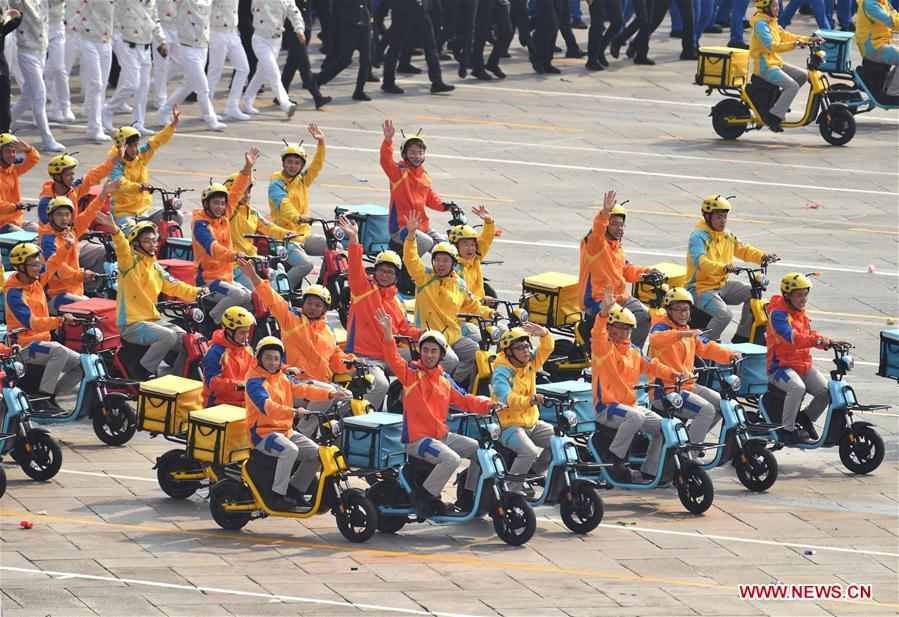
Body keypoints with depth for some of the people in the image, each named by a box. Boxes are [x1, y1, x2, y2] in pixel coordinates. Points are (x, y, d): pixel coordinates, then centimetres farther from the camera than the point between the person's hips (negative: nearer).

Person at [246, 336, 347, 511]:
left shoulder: (283, 377, 15)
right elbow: (267, 406, -28)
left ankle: (295, 488, 12)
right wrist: (293, 412, -42)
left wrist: (329, 394, -9)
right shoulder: (254, 381, -12)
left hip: (286, 430, 8)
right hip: (263, 432, -8)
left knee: (316, 453, -4)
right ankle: (277, 495, -28)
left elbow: (302, 389, 5)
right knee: (290, 450, -34)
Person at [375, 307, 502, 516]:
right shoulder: (411, 373, -6)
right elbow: (393, 359, -22)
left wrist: (488, 405, -2)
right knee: (451, 459, -29)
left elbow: (464, 400, 14)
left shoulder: (445, 379, 13)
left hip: (442, 435, 7)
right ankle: (424, 496, -15)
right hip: (417, 438, -7)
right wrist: (388, 331, -37)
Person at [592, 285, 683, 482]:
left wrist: (672, 374, 2)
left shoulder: (634, 351, 16)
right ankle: (614, 457, -22)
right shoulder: (604, 347, -6)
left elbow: (650, 366, 19)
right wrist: (606, 309, -41)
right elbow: (598, 333, -26)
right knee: (636, 417, -36)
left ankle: (649, 470, 6)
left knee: (663, 428, -3)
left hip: (630, 405, 8)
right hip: (607, 407, -8)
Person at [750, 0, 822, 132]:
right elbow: (771, 46, -28)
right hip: (765, 66, -10)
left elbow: (786, 36, 16)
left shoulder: (772, 23, 15)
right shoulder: (761, 24, -17)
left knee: (802, 76, 9)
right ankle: (773, 116, -21)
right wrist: (794, 44, -36)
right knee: (792, 85, -22)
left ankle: (781, 101, 15)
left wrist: (810, 39, 8)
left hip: (775, 62, 10)